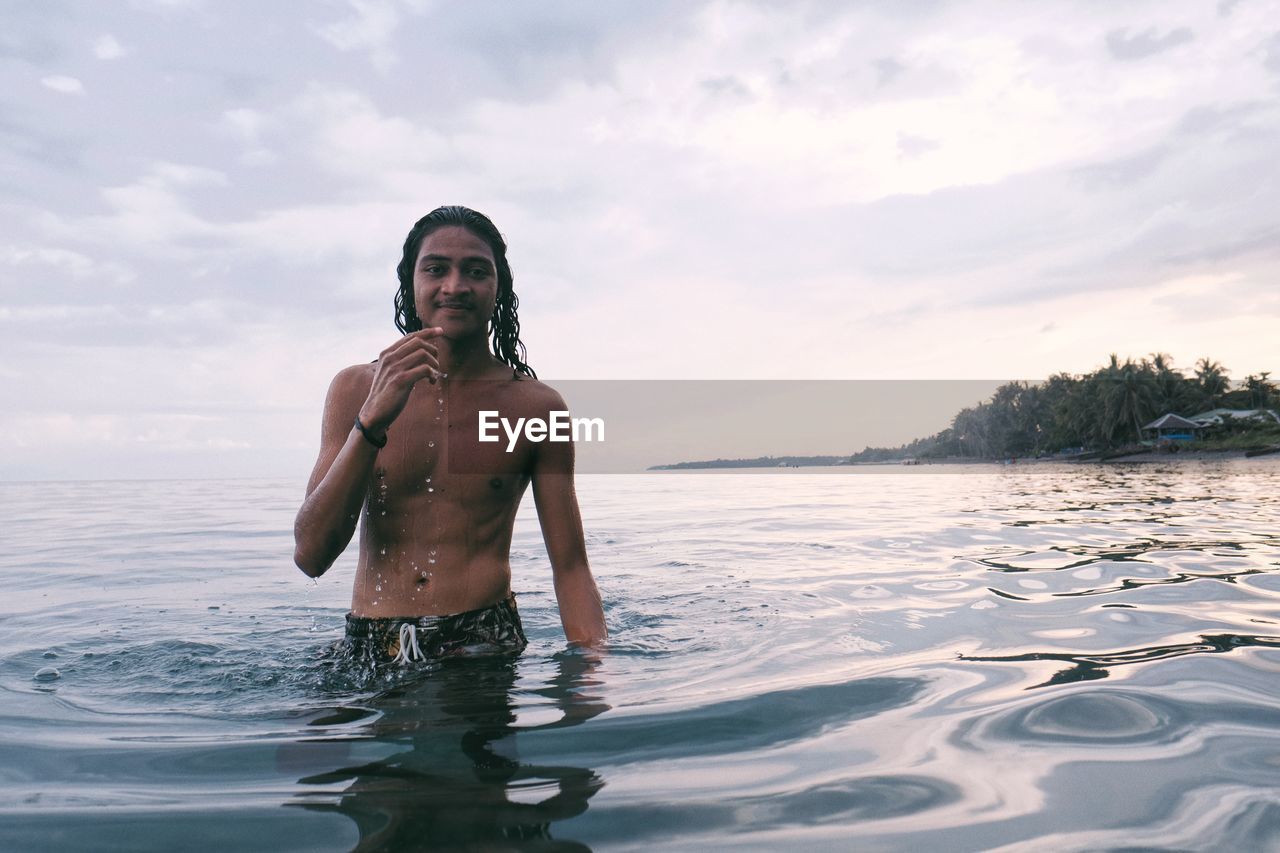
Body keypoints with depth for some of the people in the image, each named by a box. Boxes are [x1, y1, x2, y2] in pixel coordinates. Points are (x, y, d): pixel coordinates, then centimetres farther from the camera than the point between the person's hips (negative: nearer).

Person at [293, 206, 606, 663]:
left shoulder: (536, 406, 0)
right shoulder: (356, 389, 4)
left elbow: (571, 568, 1)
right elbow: (311, 555, -5)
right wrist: (372, 422, -17)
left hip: (484, 642, -3)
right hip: (368, 649, 3)